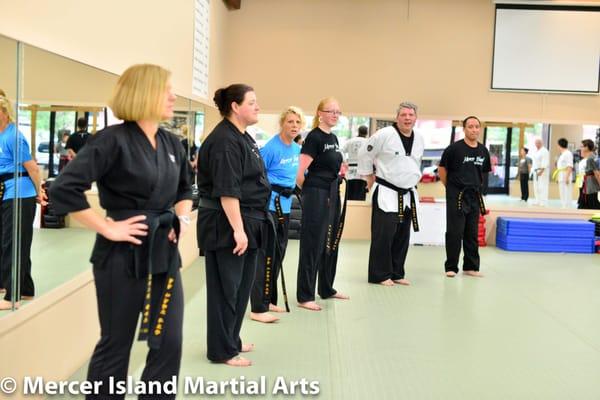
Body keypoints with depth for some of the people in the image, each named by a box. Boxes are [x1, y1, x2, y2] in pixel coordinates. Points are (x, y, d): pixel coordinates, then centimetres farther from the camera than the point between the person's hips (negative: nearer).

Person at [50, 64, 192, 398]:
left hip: (164, 253, 7)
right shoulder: (114, 139, -15)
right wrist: (108, 228, -18)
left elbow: (185, 189, 25)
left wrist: (182, 216, 6)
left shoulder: (172, 143, 7)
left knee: (169, 344, 8)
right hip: (124, 256, -7)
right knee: (115, 345, 7)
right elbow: (64, 189, -22)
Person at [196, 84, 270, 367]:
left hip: (245, 222, 10)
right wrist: (238, 229, -24)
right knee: (226, 287, 0)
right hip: (226, 225, -10)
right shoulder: (225, 141, -18)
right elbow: (227, 191, -23)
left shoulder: (242, 137, 14)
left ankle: (231, 340, 31)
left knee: (242, 285, 17)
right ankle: (222, 351, 11)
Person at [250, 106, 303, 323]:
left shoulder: (297, 149, 8)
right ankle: (258, 309, -3)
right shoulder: (271, 148, -15)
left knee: (277, 256, 15)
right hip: (269, 205, -8)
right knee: (265, 256, -7)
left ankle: (268, 301, 27)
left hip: (285, 205, 8)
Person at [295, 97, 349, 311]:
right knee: (313, 245, -4)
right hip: (316, 195, -9)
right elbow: (300, 172, -17)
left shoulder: (333, 138, 13)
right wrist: (308, 191, -4)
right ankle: (304, 296, 2)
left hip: (332, 194, 9)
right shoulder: (314, 137, -13)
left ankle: (327, 289, 30)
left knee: (330, 243, 16)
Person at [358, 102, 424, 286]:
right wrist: (369, 177, -1)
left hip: (408, 195, 6)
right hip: (387, 194, -6)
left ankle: (396, 273, 23)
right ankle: (380, 275, 6)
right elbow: (364, 155, -5)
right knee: (383, 236, -5)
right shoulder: (385, 134, -13)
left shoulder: (420, 139, 6)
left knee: (402, 237, 11)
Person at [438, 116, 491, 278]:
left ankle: (471, 266, 21)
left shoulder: (483, 151, 4)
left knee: (472, 234, 11)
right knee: (454, 232, -2)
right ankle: (451, 267, 9)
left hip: (475, 196, 5)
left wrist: (478, 188, 12)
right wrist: (451, 188, 0)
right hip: (456, 196, -5)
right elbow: (442, 169, -2)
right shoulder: (454, 148, -10)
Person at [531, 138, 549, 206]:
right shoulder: (536, 151, 18)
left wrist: (541, 171, -23)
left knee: (542, 187, -11)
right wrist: (533, 169, 14)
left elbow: (545, 163, -18)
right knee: (536, 187, 10)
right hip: (536, 171, 9)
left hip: (542, 171, -9)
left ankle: (543, 202, -12)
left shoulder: (544, 151, -11)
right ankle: (537, 201, 16)